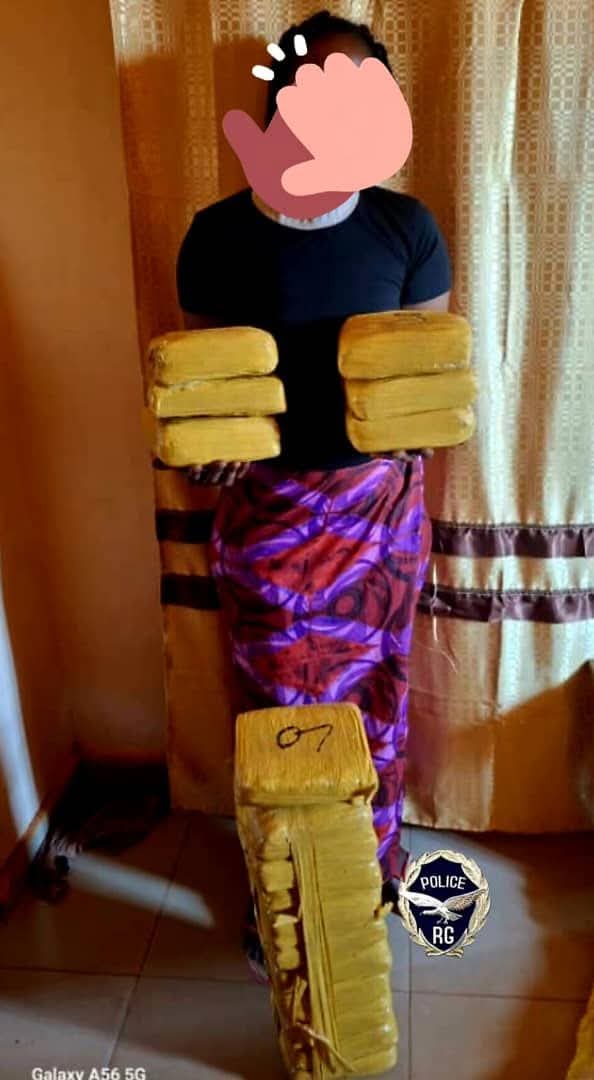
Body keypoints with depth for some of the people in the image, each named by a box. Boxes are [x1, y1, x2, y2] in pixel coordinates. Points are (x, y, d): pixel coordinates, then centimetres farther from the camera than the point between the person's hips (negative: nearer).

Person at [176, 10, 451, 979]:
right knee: (280, 705, 10)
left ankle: (372, 868, 41)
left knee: (374, 692, 15)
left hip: (379, 499, 1)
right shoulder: (220, 234, -4)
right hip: (266, 504, -1)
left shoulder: (406, 227, -2)